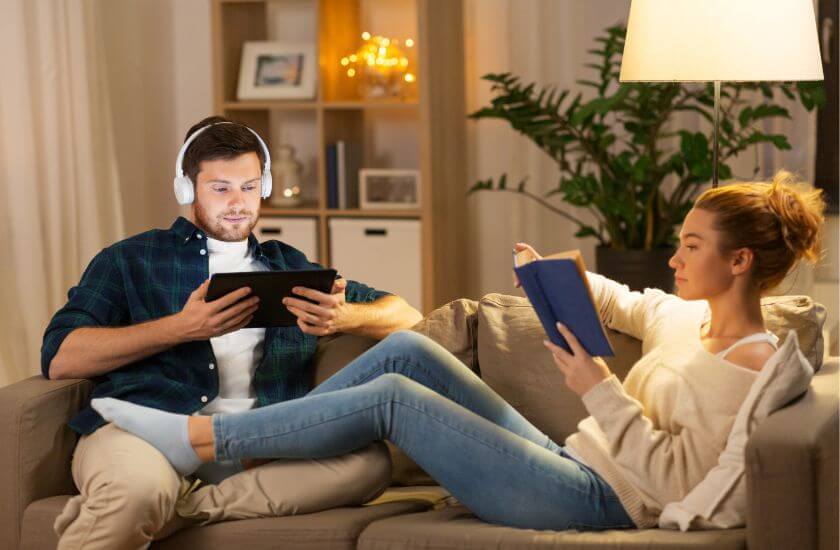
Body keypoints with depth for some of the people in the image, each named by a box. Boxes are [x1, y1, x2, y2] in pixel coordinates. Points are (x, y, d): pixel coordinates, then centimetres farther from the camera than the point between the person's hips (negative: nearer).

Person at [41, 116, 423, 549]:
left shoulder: (289, 266, 30)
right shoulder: (132, 259, 20)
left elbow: (407, 317, 26)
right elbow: (59, 359, 6)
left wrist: (345, 317, 2)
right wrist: (182, 327, -5)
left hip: (255, 444, 4)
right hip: (142, 430, -4)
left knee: (369, 459, -30)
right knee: (137, 490, -42)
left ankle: (171, 510, -28)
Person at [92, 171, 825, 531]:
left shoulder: (750, 366, -16)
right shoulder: (686, 317, 10)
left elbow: (674, 478, -23)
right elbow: (623, 303, 30)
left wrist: (600, 391, -27)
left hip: (599, 503, -9)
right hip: (570, 464, 9)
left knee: (391, 397, -13)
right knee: (407, 349, 0)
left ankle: (199, 439, -4)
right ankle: (241, 444, 5)